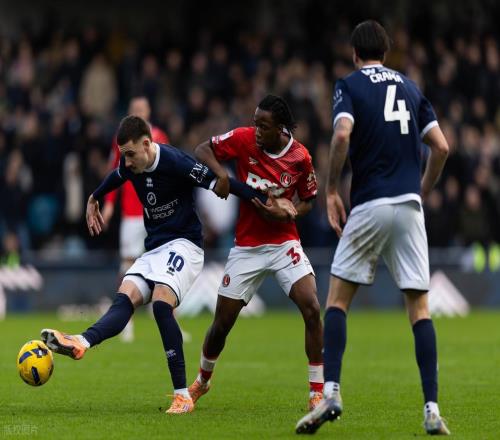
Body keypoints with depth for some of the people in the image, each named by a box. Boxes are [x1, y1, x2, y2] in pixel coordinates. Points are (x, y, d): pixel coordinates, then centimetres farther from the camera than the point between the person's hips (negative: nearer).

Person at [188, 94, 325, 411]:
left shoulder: (300, 157, -8)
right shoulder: (243, 139, -10)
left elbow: (309, 200, 5)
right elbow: (202, 150, -1)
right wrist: (220, 171, -22)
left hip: (284, 242, -1)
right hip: (246, 246, 1)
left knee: (312, 309, -19)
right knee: (222, 322, 5)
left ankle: (317, 391, -10)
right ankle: (203, 380, 33)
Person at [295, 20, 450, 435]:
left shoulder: (350, 85, 3)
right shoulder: (410, 87, 16)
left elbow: (342, 135, -15)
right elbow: (441, 146, 10)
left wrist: (331, 190, -5)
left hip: (369, 205, -3)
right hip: (409, 206, 3)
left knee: (337, 298, 7)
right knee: (419, 305, 3)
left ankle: (332, 393, -7)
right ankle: (432, 409, -5)